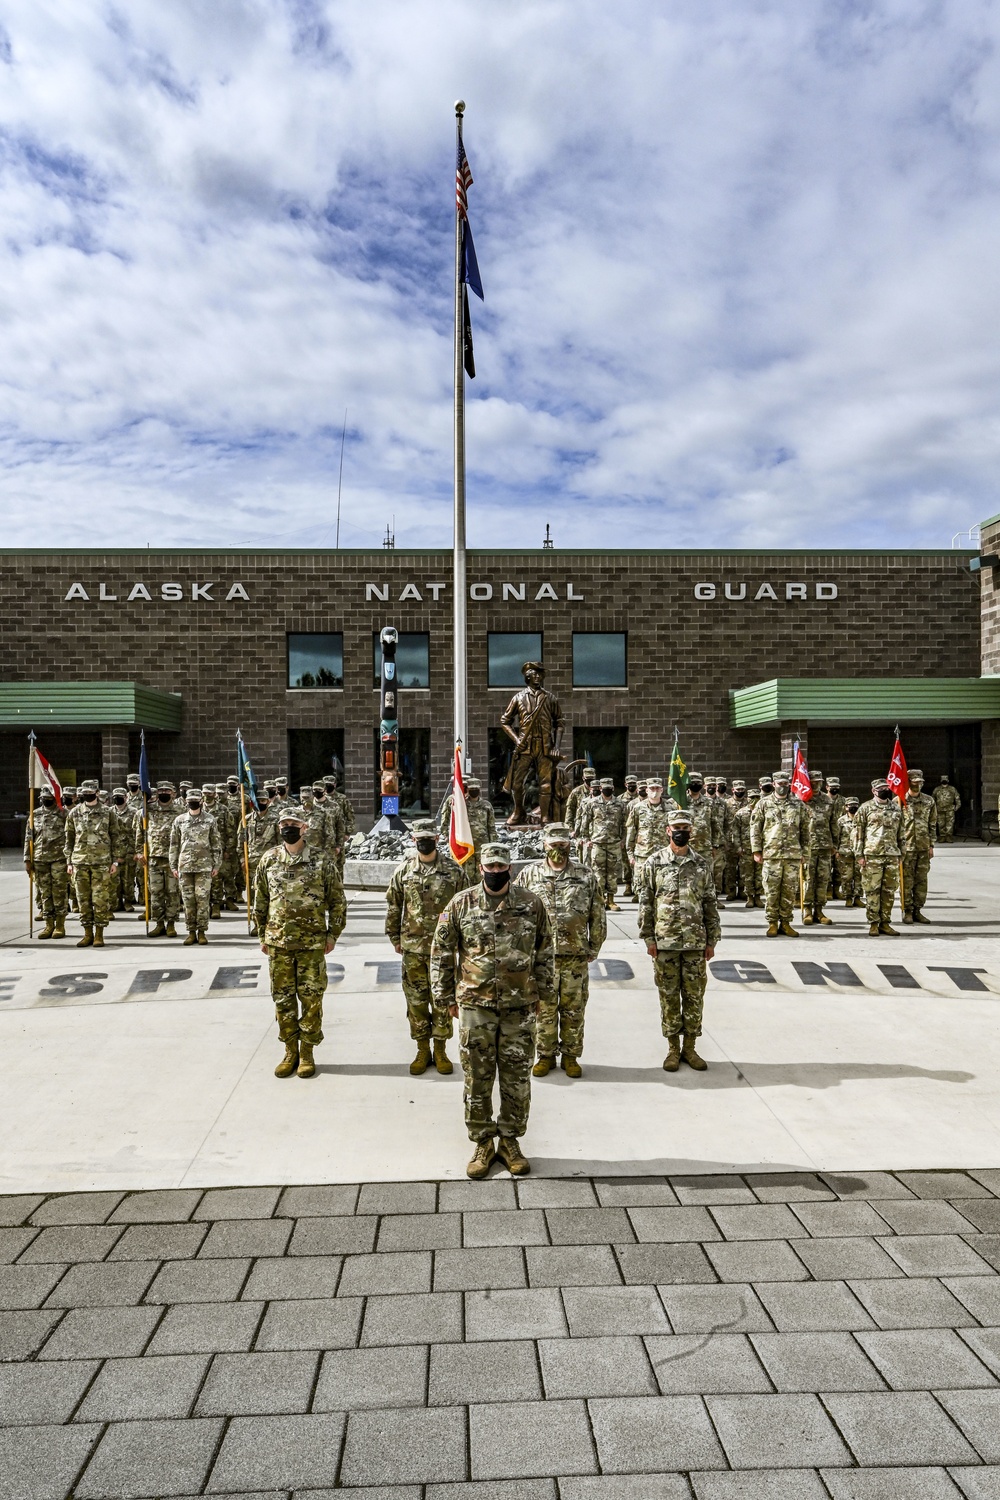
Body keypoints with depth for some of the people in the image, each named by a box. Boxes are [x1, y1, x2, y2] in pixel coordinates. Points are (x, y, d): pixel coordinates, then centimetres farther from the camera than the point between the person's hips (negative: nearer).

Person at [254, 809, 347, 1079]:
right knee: (282, 999, 9)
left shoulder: (322, 861, -4)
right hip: (278, 942, 2)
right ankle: (290, 1051, 22)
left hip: (312, 943, -2)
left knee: (311, 999, 3)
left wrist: (333, 934, -1)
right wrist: (263, 936, 10)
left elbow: (337, 901, 2)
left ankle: (307, 1052, 17)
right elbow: (260, 901, 11)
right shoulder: (268, 860, 3)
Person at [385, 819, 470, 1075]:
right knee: (416, 1000, 9)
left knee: (443, 1000, 6)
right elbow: (393, 906, 9)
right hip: (412, 948, 2)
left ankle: (440, 1050, 20)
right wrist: (395, 937, 8)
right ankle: (422, 1051, 22)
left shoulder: (454, 870, -3)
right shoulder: (403, 871, 2)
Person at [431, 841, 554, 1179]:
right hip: (475, 1005, 0)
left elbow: (545, 951, 9)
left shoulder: (532, 904, 0)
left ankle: (510, 1140, 24)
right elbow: (441, 952, 3)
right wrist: (446, 996, 3)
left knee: (517, 1078, 8)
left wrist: (543, 993, 8)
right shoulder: (461, 904, -2)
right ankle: (483, 1143, 22)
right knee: (477, 1078, 7)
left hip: (520, 1006, 1)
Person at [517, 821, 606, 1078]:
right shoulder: (530, 874, 1)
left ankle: (571, 1056, 22)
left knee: (574, 1009, 8)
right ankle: (545, 1055, 23)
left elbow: (598, 916, 6)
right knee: (544, 1008, 8)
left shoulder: (586, 876, 2)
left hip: (576, 956, 0)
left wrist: (593, 948, 3)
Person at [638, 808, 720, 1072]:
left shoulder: (703, 865, 5)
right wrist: (648, 938, -5)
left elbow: (711, 905, 8)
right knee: (669, 996, 6)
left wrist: (712, 940, 4)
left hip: (696, 942, 2)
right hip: (665, 942, -1)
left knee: (694, 995, 6)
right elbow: (646, 903, 0)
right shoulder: (654, 863, 0)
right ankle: (673, 1048, 17)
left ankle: (689, 1048, 19)